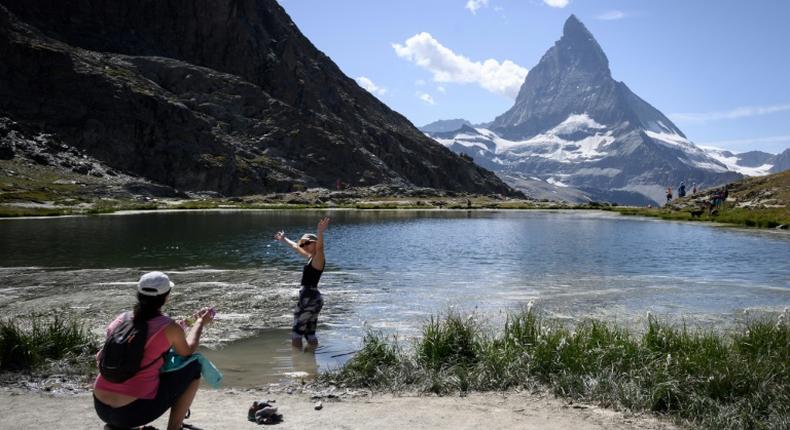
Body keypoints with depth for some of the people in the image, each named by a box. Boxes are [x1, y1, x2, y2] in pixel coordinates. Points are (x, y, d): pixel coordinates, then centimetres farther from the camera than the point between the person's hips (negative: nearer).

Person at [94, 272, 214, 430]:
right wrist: (200, 323, 25)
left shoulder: (120, 320, 4)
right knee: (194, 367, 11)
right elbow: (187, 352, 11)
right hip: (135, 411, -5)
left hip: (100, 408, 6)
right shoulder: (170, 328, -10)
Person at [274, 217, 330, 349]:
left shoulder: (318, 259, -11)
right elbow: (296, 247, 30)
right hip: (309, 298, 9)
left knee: (296, 332, -4)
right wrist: (284, 239, 44)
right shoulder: (311, 258, 15)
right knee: (309, 333, 13)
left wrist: (320, 233, -52)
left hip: (310, 299, -9)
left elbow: (320, 247, -34)